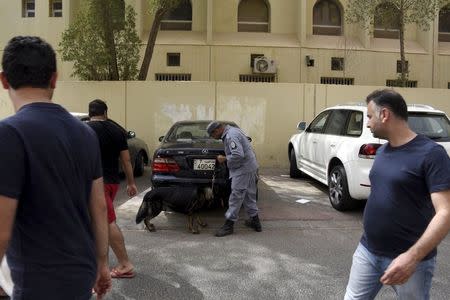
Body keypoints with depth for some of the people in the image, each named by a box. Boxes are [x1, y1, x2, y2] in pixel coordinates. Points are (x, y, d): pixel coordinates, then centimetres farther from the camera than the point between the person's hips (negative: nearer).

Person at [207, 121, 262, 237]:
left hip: (243, 170, -11)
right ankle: (255, 221, 26)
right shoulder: (232, 130, 14)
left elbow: (238, 155, -29)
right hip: (250, 167, 11)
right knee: (249, 196, 17)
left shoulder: (231, 136, -19)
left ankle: (229, 225, 0)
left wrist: (224, 159, -16)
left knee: (236, 196, -5)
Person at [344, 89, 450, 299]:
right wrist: (369, 245, 17)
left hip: (408, 259, -6)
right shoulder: (381, 151, 7)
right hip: (367, 252, 6)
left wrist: (412, 257, -30)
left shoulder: (431, 153, -16)